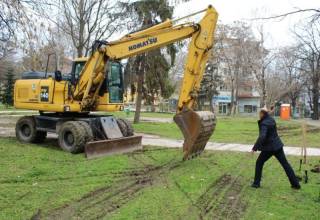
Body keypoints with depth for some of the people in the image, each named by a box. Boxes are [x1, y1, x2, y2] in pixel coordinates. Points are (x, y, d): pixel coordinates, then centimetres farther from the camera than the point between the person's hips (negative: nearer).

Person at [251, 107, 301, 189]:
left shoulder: (264, 124, -19)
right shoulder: (271, 119, 5)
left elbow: (262, 137, -32)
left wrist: (255, 148, -31)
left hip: (269, 147, -7)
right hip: (278, 145, 7)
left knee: (259, 163, 9)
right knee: (285, 164, 12)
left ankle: (256, 183, 12)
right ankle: (296, 184, 17)